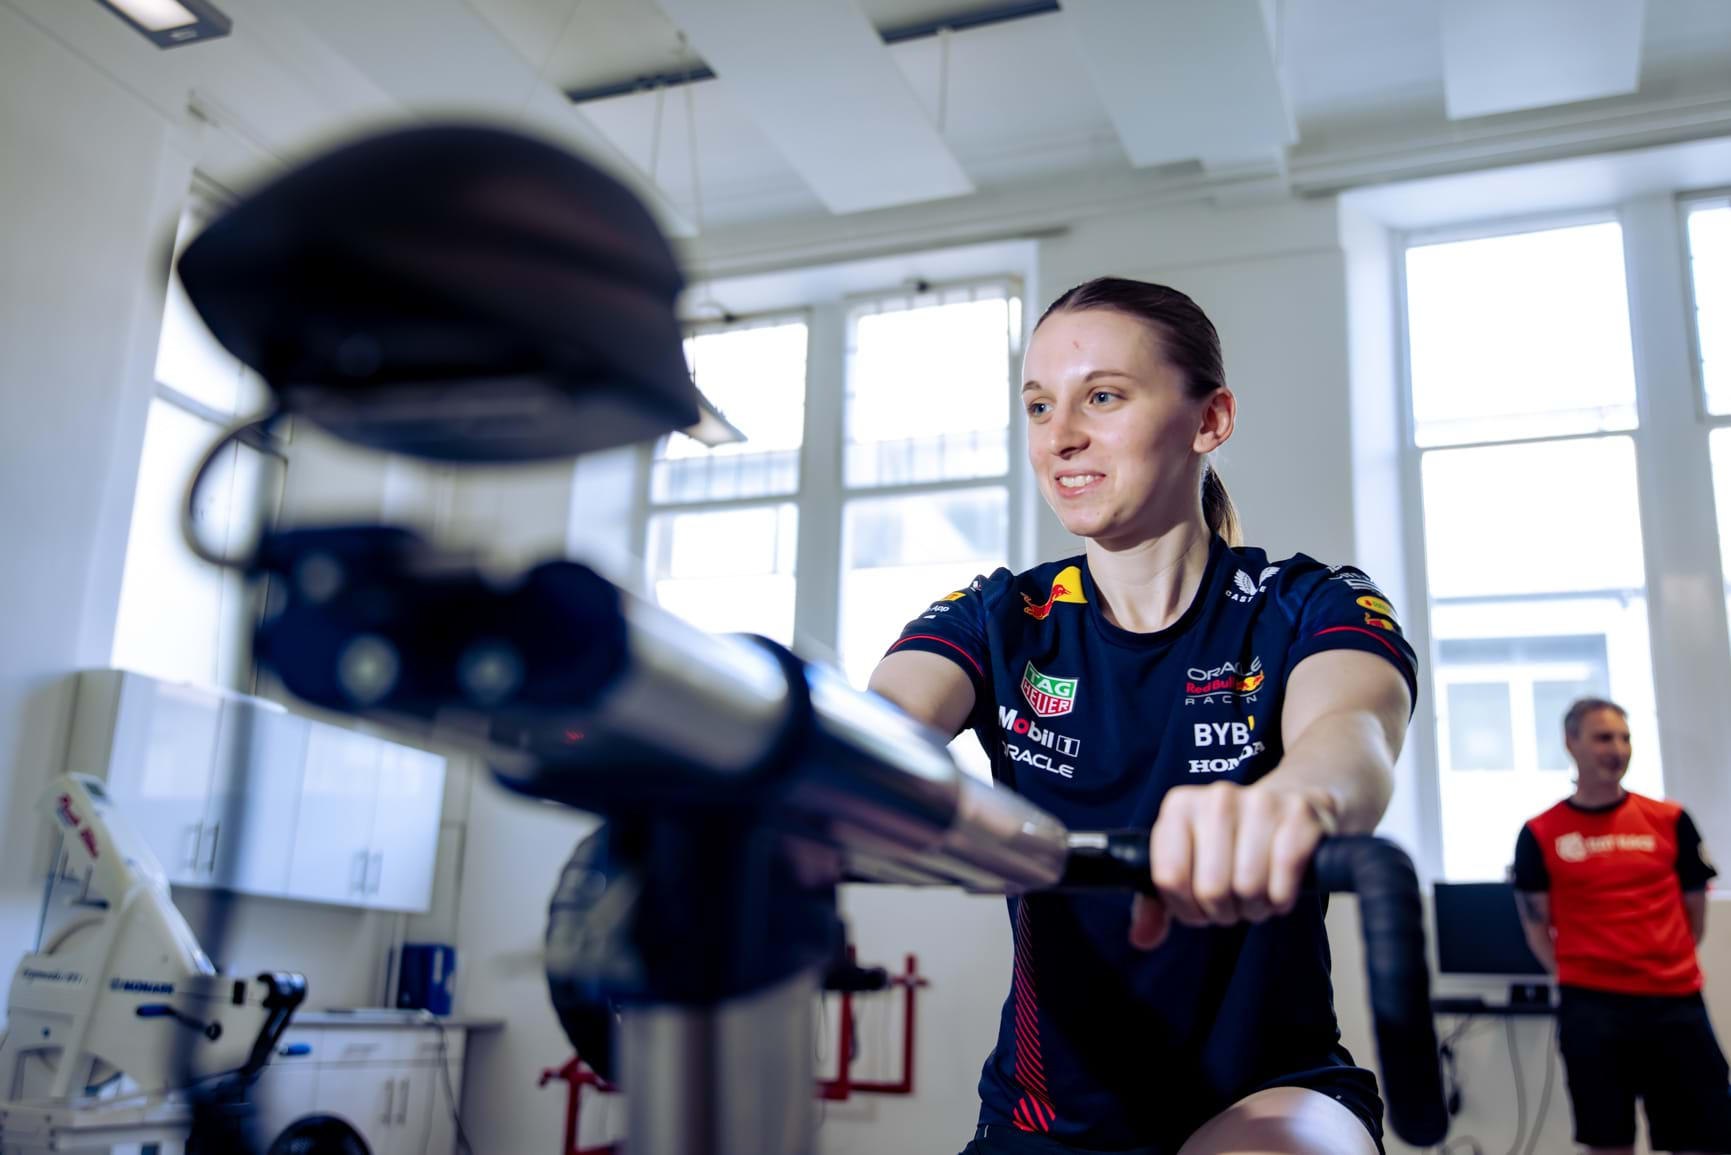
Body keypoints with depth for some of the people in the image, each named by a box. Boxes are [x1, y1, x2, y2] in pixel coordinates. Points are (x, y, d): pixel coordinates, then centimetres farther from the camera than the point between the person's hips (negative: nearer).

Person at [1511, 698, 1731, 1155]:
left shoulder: (1670, 821, 6)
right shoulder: (1540, 834, 1)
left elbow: (1694, 914, 11)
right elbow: (1537, 926, 6)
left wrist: (1665, 968, 9)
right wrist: (1578, 978, 0)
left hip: (1675, 1001, 2)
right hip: (1589, 1006, -1)